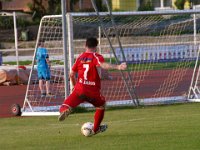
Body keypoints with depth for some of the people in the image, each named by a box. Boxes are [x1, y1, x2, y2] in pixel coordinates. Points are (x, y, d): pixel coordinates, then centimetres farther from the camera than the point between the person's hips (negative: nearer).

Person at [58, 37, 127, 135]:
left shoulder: (80, 57, 13)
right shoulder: (96, 57, -2)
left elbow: (71, 75, 17)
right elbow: (103, 65, -25)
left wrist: (74, 86, 35)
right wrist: (117, 67, -39)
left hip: (79, 89, 2)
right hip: (93, 92, -2)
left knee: (67, 105, -1)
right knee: (101, 105, 26)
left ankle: (64, 110, -40)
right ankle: (96, 129, 36)